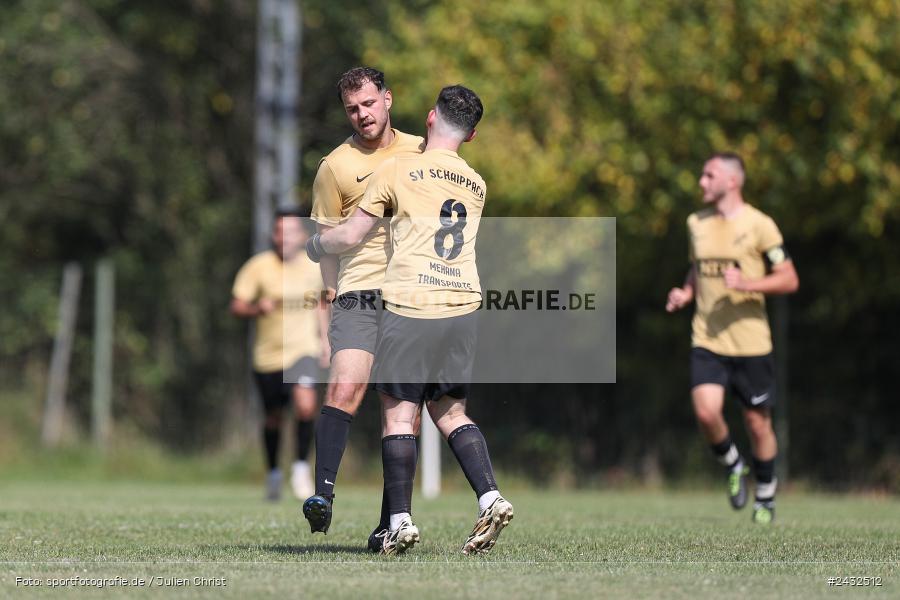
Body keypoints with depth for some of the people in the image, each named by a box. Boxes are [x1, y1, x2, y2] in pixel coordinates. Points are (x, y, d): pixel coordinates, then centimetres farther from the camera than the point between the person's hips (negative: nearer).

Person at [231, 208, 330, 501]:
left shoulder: (315, 266, 0)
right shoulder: (258, 266, -9)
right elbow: (236, 306, -9)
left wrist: (324, 337, 15)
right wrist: (257, 308, -28)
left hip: (304, 349, 0)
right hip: (268, 354, 0)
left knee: (306, 405, -24)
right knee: (273, 417, 12)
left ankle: (301, 467, -7)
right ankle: (273, 472, 36)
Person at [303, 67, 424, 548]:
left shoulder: (420, 152, 11)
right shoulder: (336, 167, 2)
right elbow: (328, 239, 8)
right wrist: (335, 294, 3)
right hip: (359, 293, -3)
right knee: (345, 387, -23)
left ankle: (391, 520, 2)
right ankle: (323, 494, -26)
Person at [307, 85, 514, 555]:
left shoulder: (398, 171, -1)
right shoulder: (475, 185, 15)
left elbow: (349, 237, 2)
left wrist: (315, 245, 24)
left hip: (410, 306, -5)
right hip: (464, 305, 5)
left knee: (398, 411, 1)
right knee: (450, 410, 13)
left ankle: (400, 521, -2)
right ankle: (490, 500, -3)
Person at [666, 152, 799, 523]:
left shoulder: (758, 225, -6)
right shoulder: (697, 224, 10)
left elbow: (789, 280, -6)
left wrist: (747, 284, -21)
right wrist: (685, 294, 6)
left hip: (751, 343, -3)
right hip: (707, 341, 3)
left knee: (758, 423, 3)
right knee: (706, 413, -17)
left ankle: (765, 496, 24)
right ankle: (732, 465, 12)